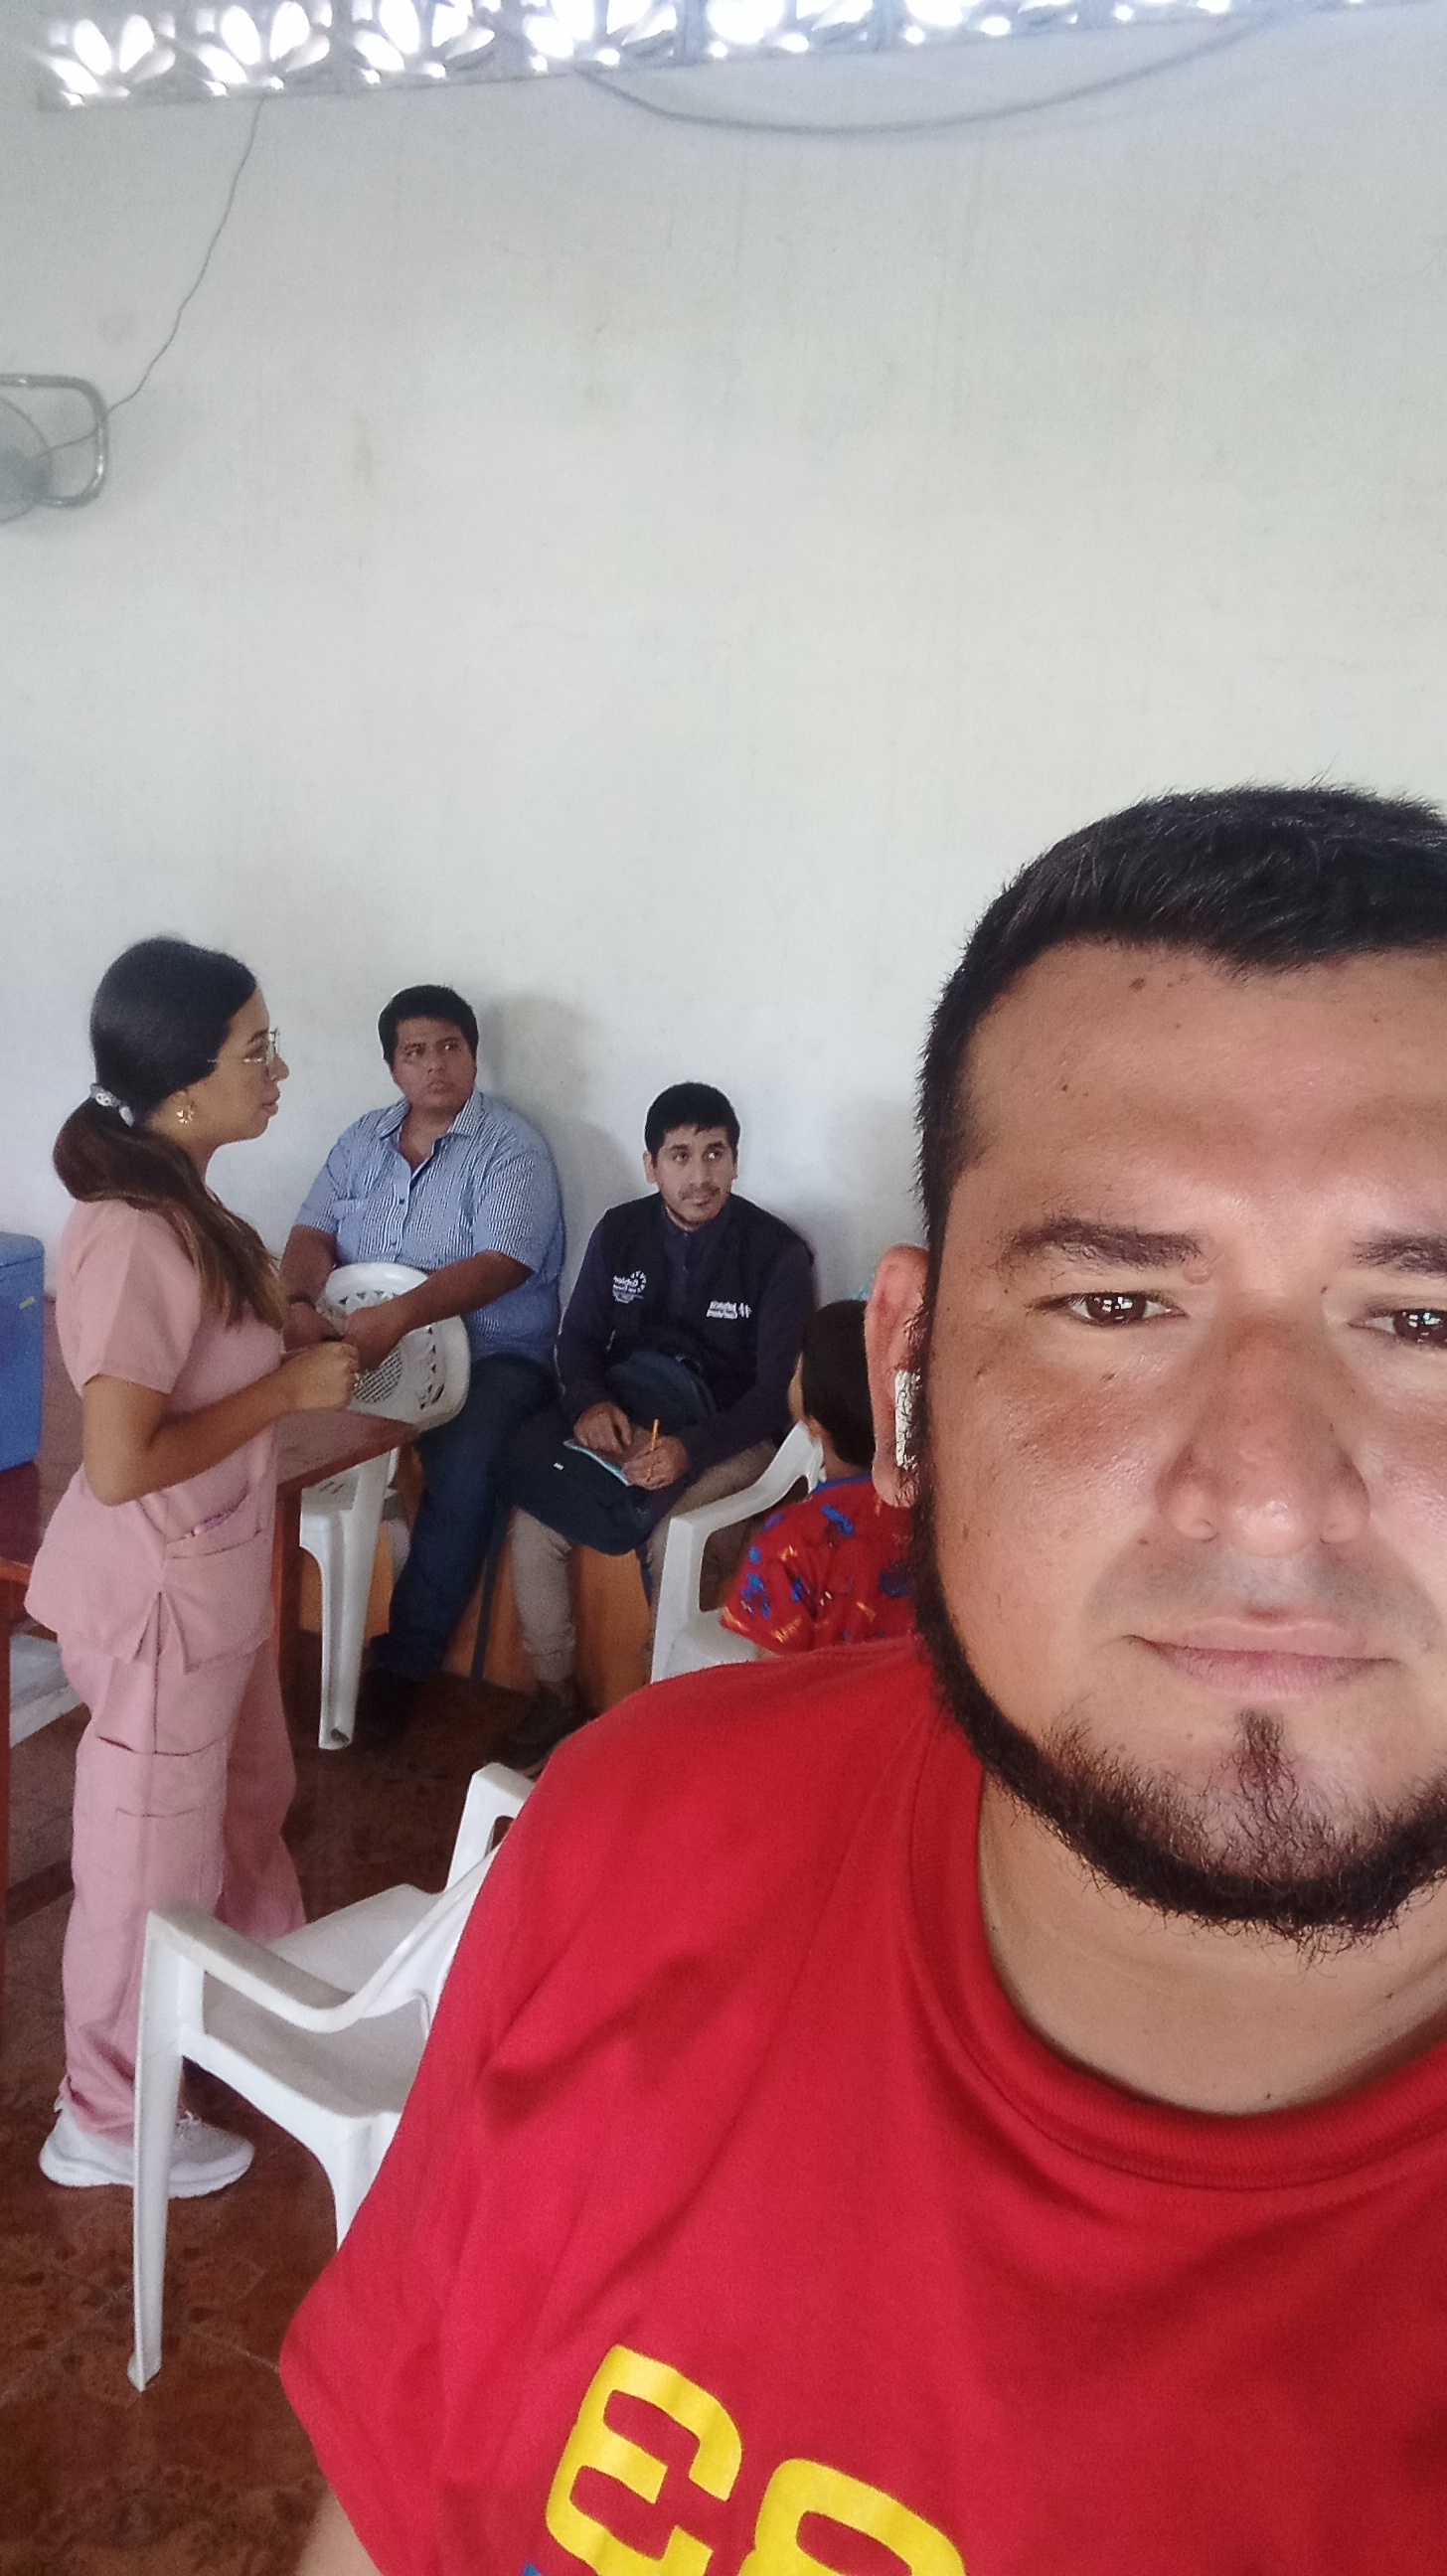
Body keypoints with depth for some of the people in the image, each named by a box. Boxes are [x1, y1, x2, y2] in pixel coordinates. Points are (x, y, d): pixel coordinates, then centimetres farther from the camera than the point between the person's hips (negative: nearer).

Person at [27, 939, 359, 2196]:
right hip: (156, 1586, -9)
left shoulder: (182, 1206, 1)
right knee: (152, 1851, 9)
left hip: (218, 1566, 9)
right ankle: (108, 2117, 30)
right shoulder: (136, 1241, -29)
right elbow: (120, 1465, -30)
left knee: (246, 1794, 28)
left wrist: (299, 1332, 0)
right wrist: (290, 1388, -23)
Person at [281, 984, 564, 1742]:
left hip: (488, 1353, -5)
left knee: (463, 1465, -32)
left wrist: (397, 1316, -31)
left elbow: (500, 1264, -18)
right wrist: (301, 1305, -16)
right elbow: (312, 1233, 7)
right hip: (358, 1344, 5)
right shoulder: (363, 1139, 13)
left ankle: (404, 1659, -15)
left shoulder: (511, 1147, -6)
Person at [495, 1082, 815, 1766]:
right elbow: (578, 1337, 8)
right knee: (532, 1517, -21)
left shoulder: (778, 1253, -9)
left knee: (670, 1531, -33)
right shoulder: (620, 1230, 4)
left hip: (729, 1435, -4)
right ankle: (555, 1693, -2)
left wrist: (690, 1450, -30)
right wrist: (590, 1401, -16)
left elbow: (776, 1391, -12)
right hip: (624, 1420, 4)